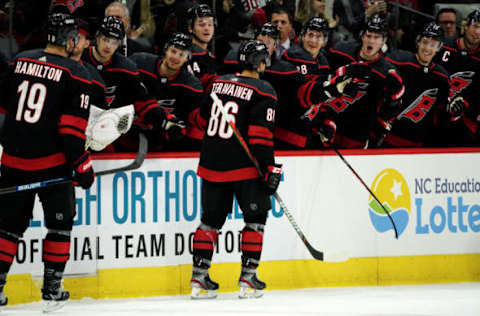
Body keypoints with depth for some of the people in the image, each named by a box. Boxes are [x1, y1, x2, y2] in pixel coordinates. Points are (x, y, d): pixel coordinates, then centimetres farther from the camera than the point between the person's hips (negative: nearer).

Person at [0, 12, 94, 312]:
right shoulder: (76, 74, -9)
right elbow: (72, 127, -14)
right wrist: (83, 165, -6)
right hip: (51, 161, -4)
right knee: (60, 222, 10)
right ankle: (52, 290, 8)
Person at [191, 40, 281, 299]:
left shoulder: (218, 83, 9)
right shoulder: (263, 92, -9)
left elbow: (203, 115, 19)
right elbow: (261, 134, -15)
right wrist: (269, 168, -11)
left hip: (211, 162, 6)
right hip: (243, 166, -6)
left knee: (212, 217, 12)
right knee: (255, 216, 7)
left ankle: (199, 277, 8)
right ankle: (247, 277, 2)